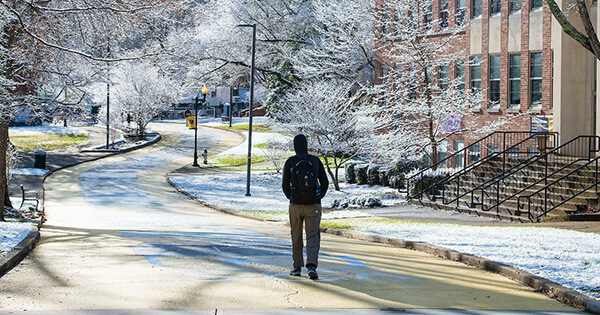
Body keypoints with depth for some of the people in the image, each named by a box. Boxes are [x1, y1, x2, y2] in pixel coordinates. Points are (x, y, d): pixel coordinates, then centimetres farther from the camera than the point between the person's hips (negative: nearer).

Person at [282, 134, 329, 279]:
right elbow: (325, 182, 2)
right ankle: (312, 265, -18)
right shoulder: (316, 161, 1)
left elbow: (285, 185, 5)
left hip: (295, 205, 0)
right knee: (313, 237, 0)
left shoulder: (289, 162, -1)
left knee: (296, 237, 14)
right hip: (313, 205, 0)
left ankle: (297, 267, 20)